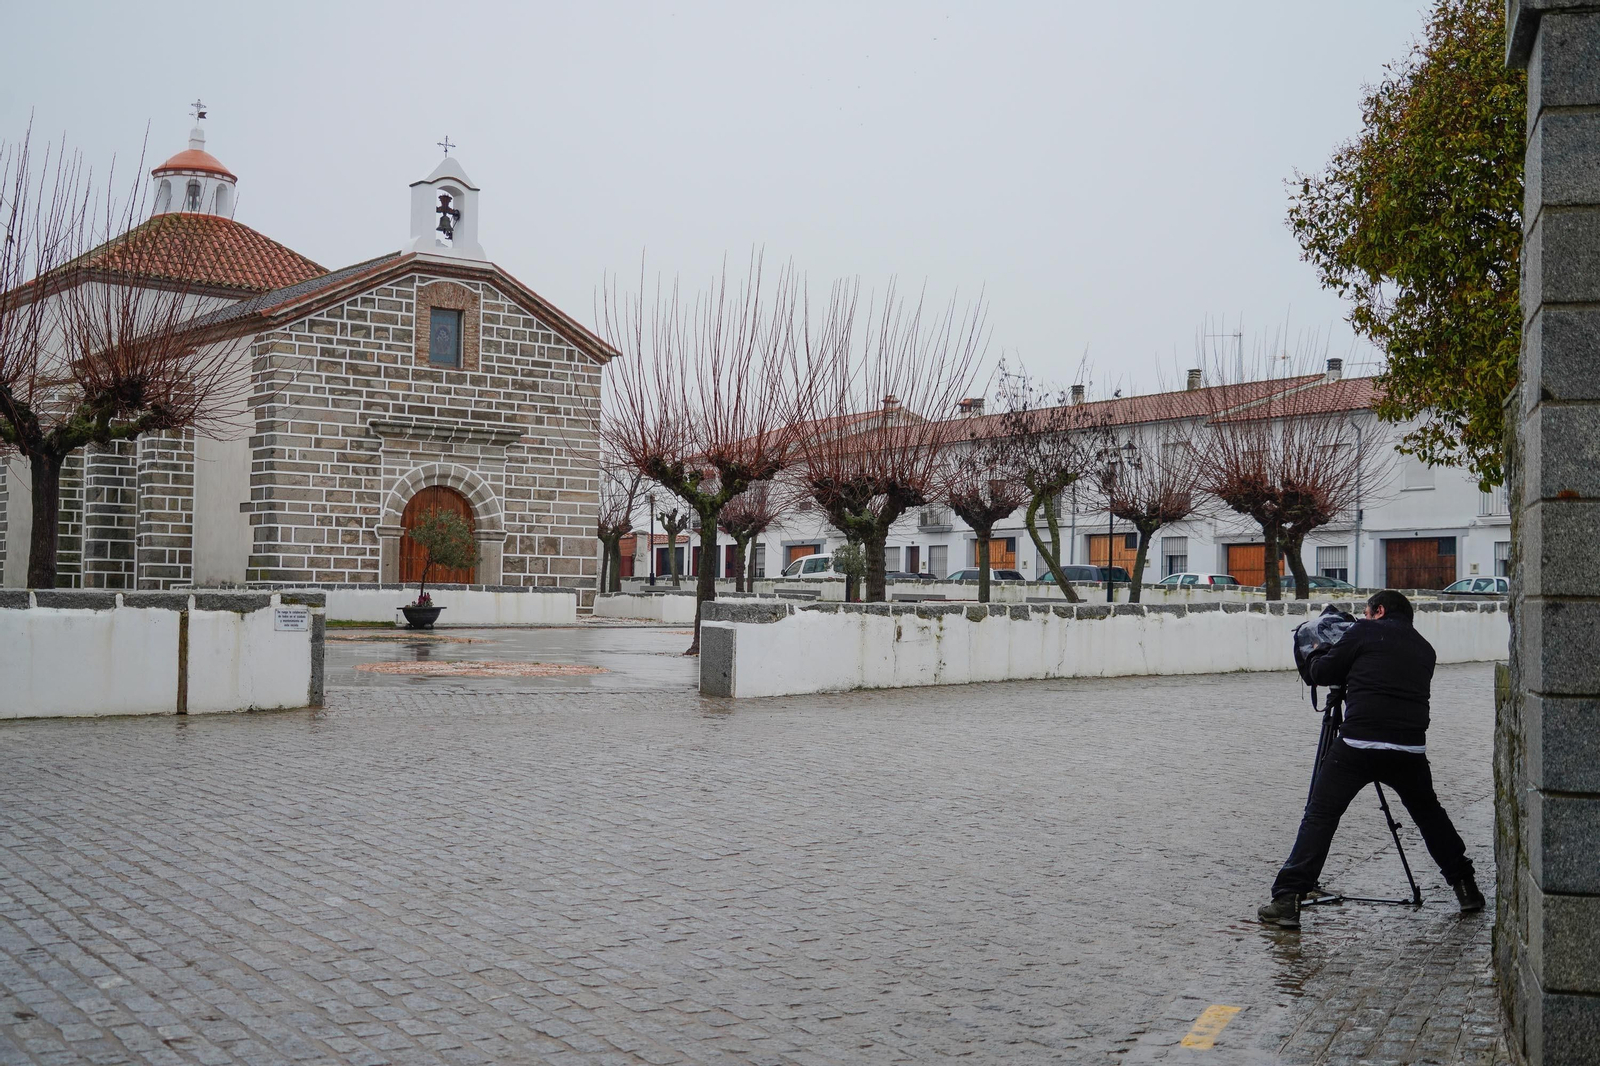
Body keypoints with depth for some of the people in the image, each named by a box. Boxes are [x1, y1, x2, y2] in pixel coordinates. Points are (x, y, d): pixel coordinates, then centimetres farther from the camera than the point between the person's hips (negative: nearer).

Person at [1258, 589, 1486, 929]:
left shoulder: (1366, 631, 7)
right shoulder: (1424, 649, 21)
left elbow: (1322, 674, 6)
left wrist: (1319, 651, 29)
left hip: (1358, 744, -5)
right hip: (1410, 748, 5)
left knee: (1319, 817, -2)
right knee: (1429, 814, 28)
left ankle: (1287, 900, -9)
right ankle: (1466, 888, 34)